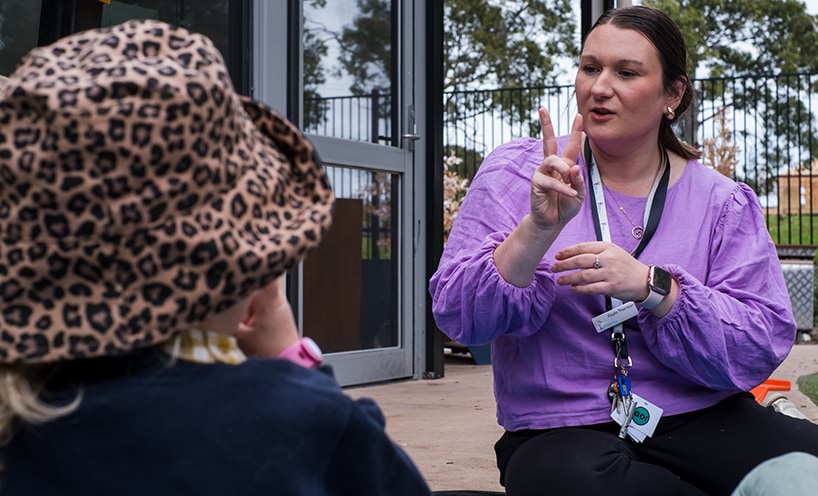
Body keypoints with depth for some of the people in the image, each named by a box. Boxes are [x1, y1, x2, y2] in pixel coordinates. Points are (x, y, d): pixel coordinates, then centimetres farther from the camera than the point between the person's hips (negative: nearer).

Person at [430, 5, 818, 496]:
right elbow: (459, 317, -6)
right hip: (561, 434, 0)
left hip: (701, 422, 1)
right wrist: (538, 229, -22)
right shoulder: (516, 172, 2)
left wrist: (651, 287, -20)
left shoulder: (723, 203, 5)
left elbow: (762, 349, -5)